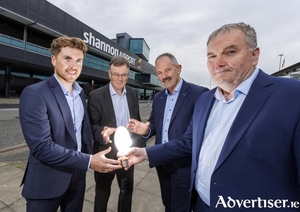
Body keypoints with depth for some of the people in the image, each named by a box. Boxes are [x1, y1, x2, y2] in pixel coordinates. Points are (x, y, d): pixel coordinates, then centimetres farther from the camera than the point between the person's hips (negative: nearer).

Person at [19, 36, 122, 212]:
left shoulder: (80, 93, 2)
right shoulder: (34, 94, -18)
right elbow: (41, 146, -24)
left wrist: (90, 154, -1)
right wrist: (88, 161, -26)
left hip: (78, 175, 6)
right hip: (47, 181, -5)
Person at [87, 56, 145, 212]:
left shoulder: (133, 94, 0)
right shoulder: (96, 96, -13)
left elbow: (137, 121, 6)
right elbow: (91, 126, -12)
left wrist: (141, 145, 3)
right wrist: (103, 131, -33)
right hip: (106, 153, -3)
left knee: (128, 190, 23)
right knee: (102, 193, 20)